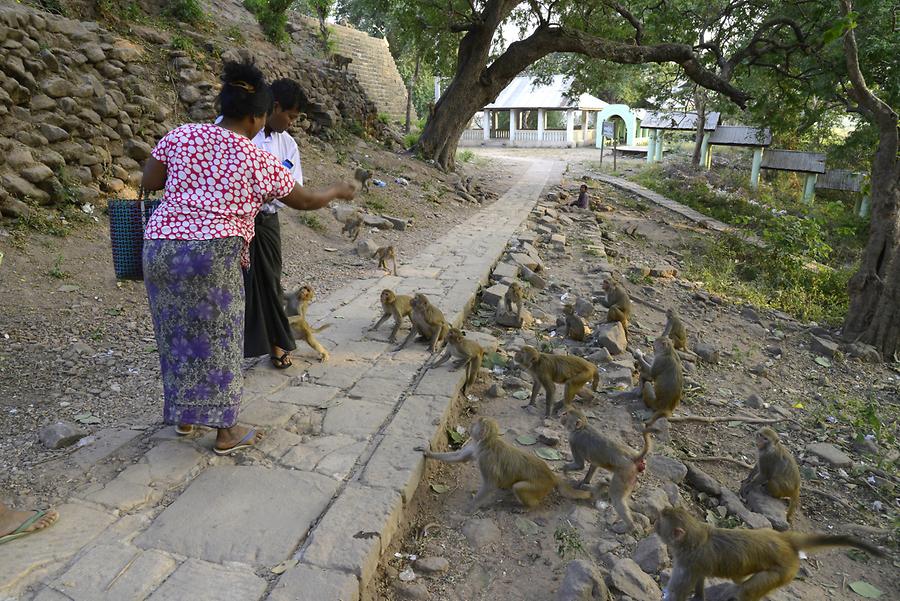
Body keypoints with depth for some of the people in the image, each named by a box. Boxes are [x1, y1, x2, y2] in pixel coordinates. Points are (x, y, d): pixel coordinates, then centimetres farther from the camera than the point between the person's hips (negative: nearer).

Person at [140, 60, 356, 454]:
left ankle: (183, 417, 35)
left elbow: (149, 183, 13)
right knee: (218, 340, 7)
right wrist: (338, 192, 27)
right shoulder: (260, 162, -3)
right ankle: (226, 433, 19)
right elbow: (305, 201, 10)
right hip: (212, 254, -5)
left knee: (177, 334, 19)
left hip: (159, 247, 5)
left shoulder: (181, 135, 6)